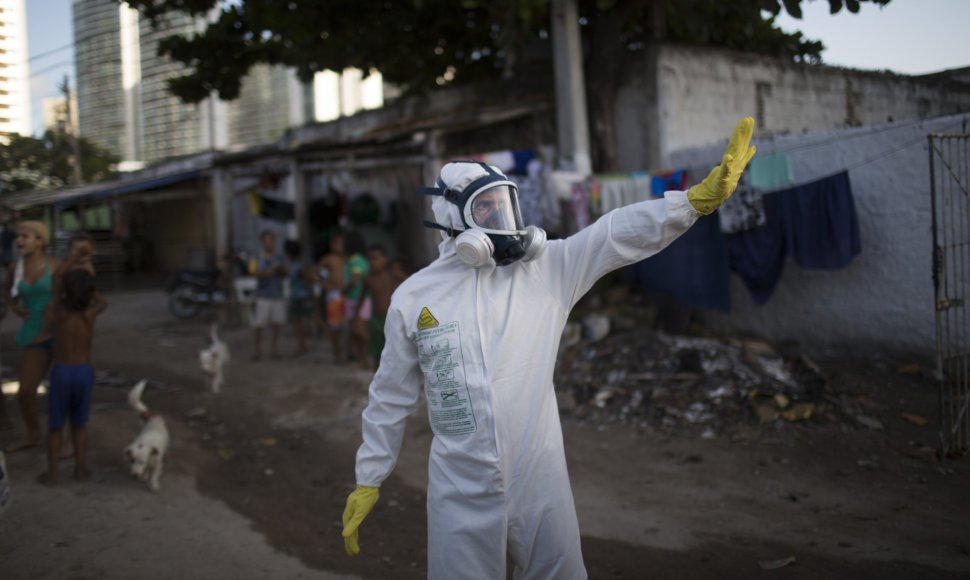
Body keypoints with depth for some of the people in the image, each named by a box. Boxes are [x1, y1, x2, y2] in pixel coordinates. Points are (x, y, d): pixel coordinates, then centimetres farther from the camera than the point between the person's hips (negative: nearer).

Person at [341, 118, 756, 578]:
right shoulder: (413, 297, -2)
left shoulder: (546, 268, -2)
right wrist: (367, 481, 9)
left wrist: (701, 196, -24)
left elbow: (618, 234, -12)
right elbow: (391, 398, 5)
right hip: (461, 494, -1)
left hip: (542, 485, 1)